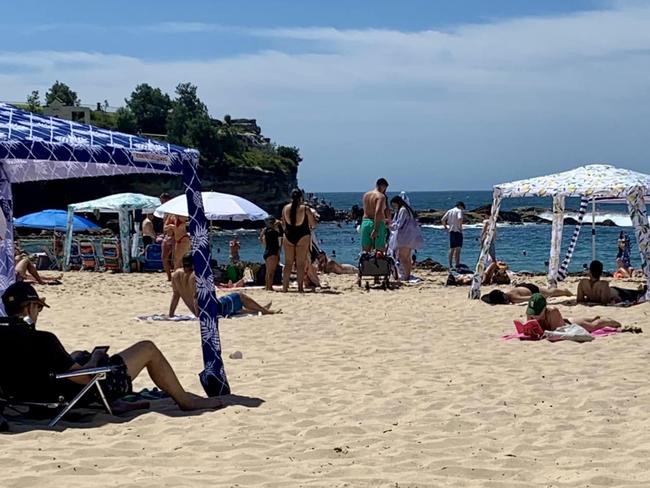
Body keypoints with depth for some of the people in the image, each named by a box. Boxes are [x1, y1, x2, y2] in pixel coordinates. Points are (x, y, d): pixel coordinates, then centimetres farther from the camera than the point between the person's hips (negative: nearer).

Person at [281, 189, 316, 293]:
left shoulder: (285, 208, 1)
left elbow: (283, 225, 9)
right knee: (301, 264, 2)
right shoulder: (305, 209, -9)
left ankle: (285, 287, 8)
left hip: (288, 236, 3)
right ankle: (300, 287, 1)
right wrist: (311, 214, 15)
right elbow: (313, 224, -2)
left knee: (288, 264, 10)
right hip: (303, 236, -3)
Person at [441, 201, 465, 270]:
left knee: (451, 248, 10)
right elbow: (460, 218, -23)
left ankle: (450, 265, 9)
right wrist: (460, 226, -14)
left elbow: (443, 219, 9)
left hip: (451, 231, 6)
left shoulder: (449, 211, 14)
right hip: (457, 231, -6)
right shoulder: (459, 211, -4)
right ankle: (457, 264, -12)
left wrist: (446, 227, 13)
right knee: (458, 248, -5)